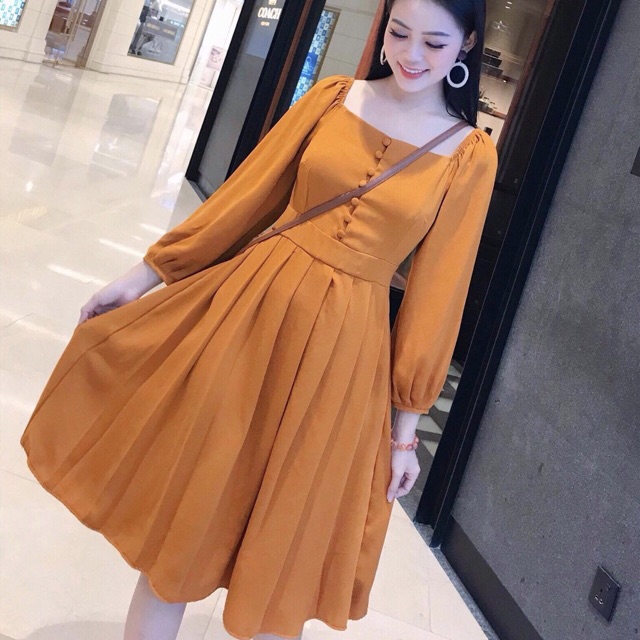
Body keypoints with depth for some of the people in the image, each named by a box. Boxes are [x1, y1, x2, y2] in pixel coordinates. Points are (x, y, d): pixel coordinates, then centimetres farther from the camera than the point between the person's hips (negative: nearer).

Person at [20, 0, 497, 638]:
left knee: (284, 545, 10)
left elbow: (437, 289, -1)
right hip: (249, 301, 2)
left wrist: (406, 427, 2)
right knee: (183, 500, 12)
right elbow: (248, 193, 6)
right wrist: (142, 275, 7)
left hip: (342, 348, -2)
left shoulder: (471, 156, -2)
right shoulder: (332, 96, 3)